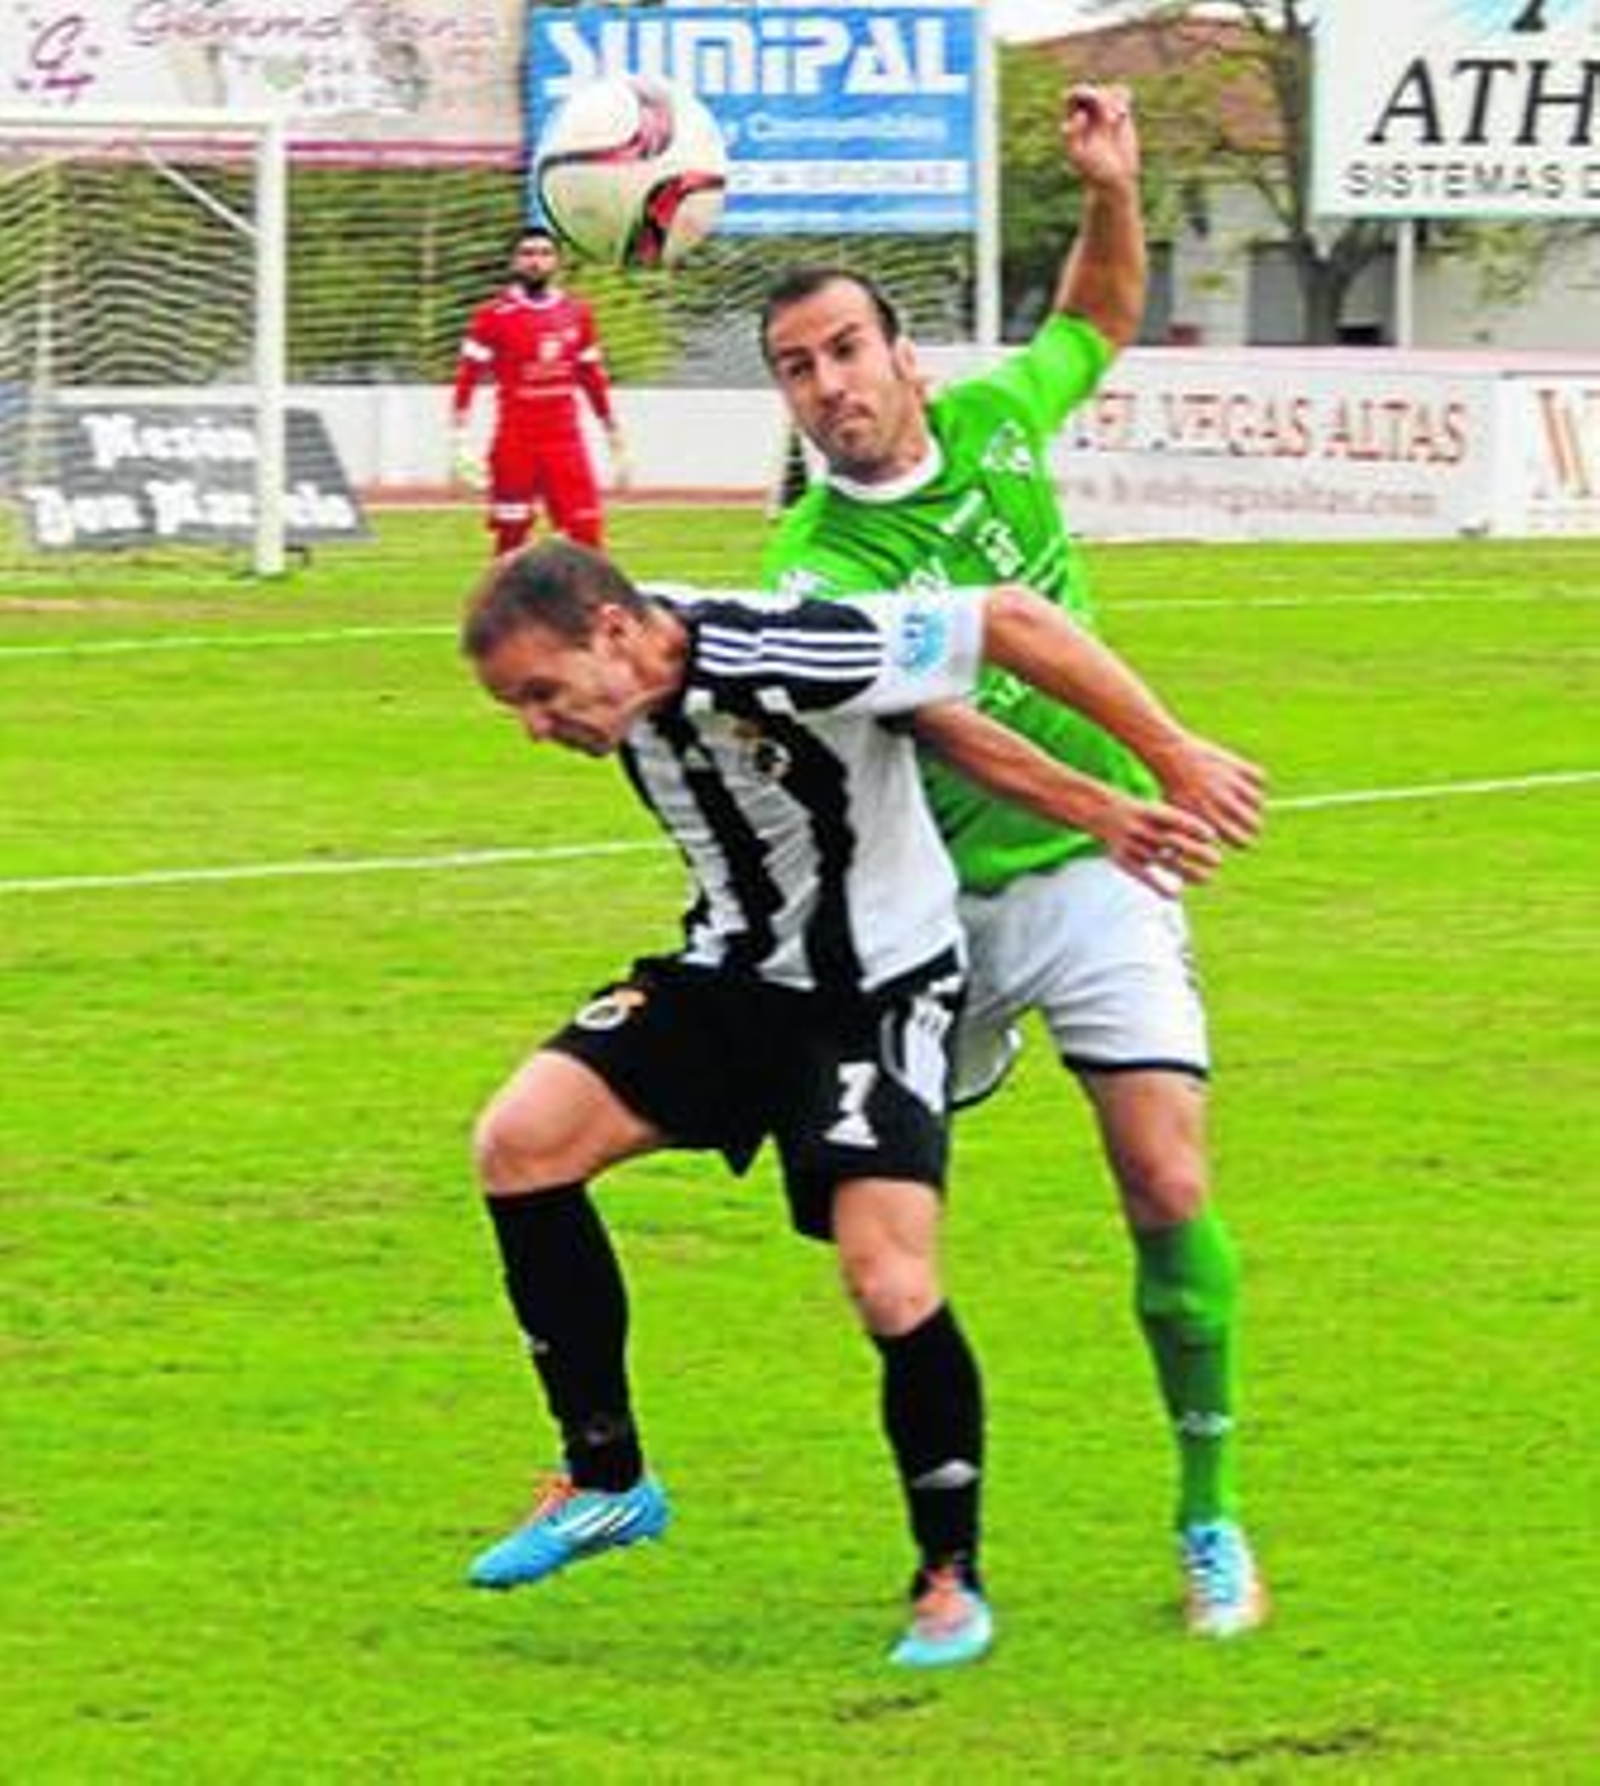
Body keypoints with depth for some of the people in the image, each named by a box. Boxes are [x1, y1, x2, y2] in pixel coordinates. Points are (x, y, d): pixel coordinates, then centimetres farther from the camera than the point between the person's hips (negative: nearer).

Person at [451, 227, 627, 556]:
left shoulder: (576, 314, 9)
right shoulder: (494, 316, -3)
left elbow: (594, 381, 17)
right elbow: (466, 381, -4)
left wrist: (615, 441, 17)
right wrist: (460, 445, -11)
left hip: (567, 442, 3)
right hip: (515, 442, -3)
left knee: (588, 536, -3)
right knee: (510, 538, 1)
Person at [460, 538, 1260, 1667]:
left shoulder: (777, 659, -30)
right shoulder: (632, 695, -6)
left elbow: (1010, 624, -22)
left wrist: (1176, 755, -16)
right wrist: (1093, 810, -1)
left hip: (879, 991, -7)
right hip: (734, 972, 7)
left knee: (892, 1288, -19)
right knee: (519, 1142, -9)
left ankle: (951, 1576, 5)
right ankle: (605, 1482, 4)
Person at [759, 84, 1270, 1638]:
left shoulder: (993, 420, -2)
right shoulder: (814, 574, -16)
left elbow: (1100, 316, 21)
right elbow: (945, 718, -31)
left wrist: (1111, 193, 1)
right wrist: (1126, 789, -45)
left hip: (1093, 875, 1)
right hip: (936, 907, -1)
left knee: (1168, 1188, -10)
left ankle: (1210, 1520, 0)